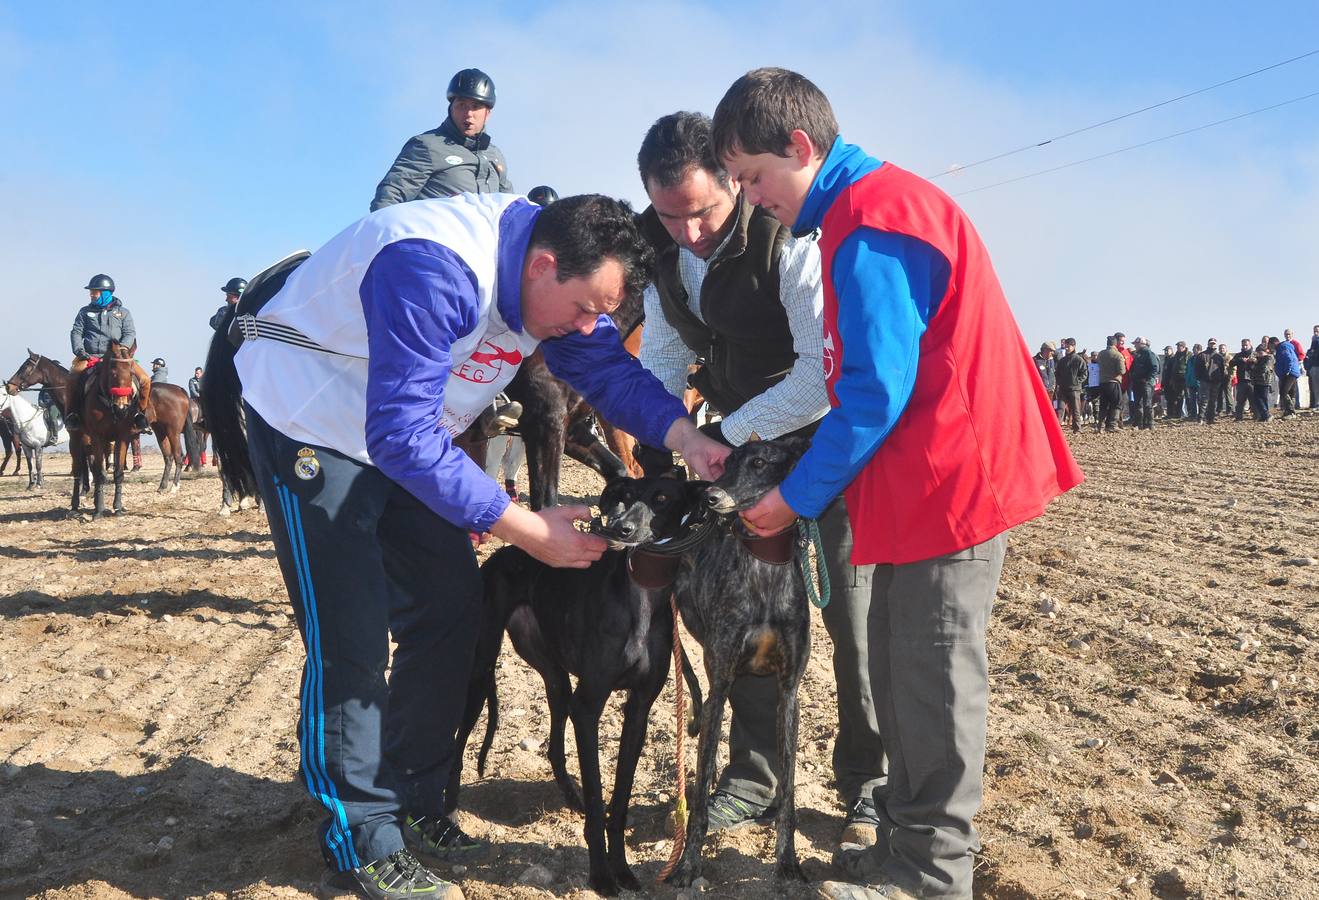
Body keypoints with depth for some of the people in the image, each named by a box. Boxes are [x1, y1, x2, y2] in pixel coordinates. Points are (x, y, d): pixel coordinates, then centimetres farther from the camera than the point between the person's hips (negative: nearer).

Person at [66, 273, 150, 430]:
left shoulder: (122, 312, 13)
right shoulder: (85, 312, 16)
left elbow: (130, 333, 3)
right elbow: (76, 332, 10)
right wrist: (79, 350, -9)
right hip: (90, 357, 0)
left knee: (144, 380, -20)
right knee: (73, 376, -30)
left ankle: (140, 413, -2)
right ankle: (71, 414, -19)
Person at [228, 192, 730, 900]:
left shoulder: (557, 274, -9)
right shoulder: (437, 270, -36)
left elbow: (610, 369, -4)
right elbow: (402, 437, -38)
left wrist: (687, 437, -23)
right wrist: (530, 530, -35)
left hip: (403, 430, 8)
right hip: (309, 423, -8)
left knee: (449, 608, 5)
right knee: (350, 642, -10)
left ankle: (414, 806, 17)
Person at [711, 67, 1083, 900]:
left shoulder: (868, 226, -16)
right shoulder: (882, 200, 16)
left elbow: (877, 391, -20)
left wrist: (799, 497, -11)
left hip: (948, 477, -10)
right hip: (939, 475, 10)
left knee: (932, 672, -1)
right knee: (900, 662, 15)